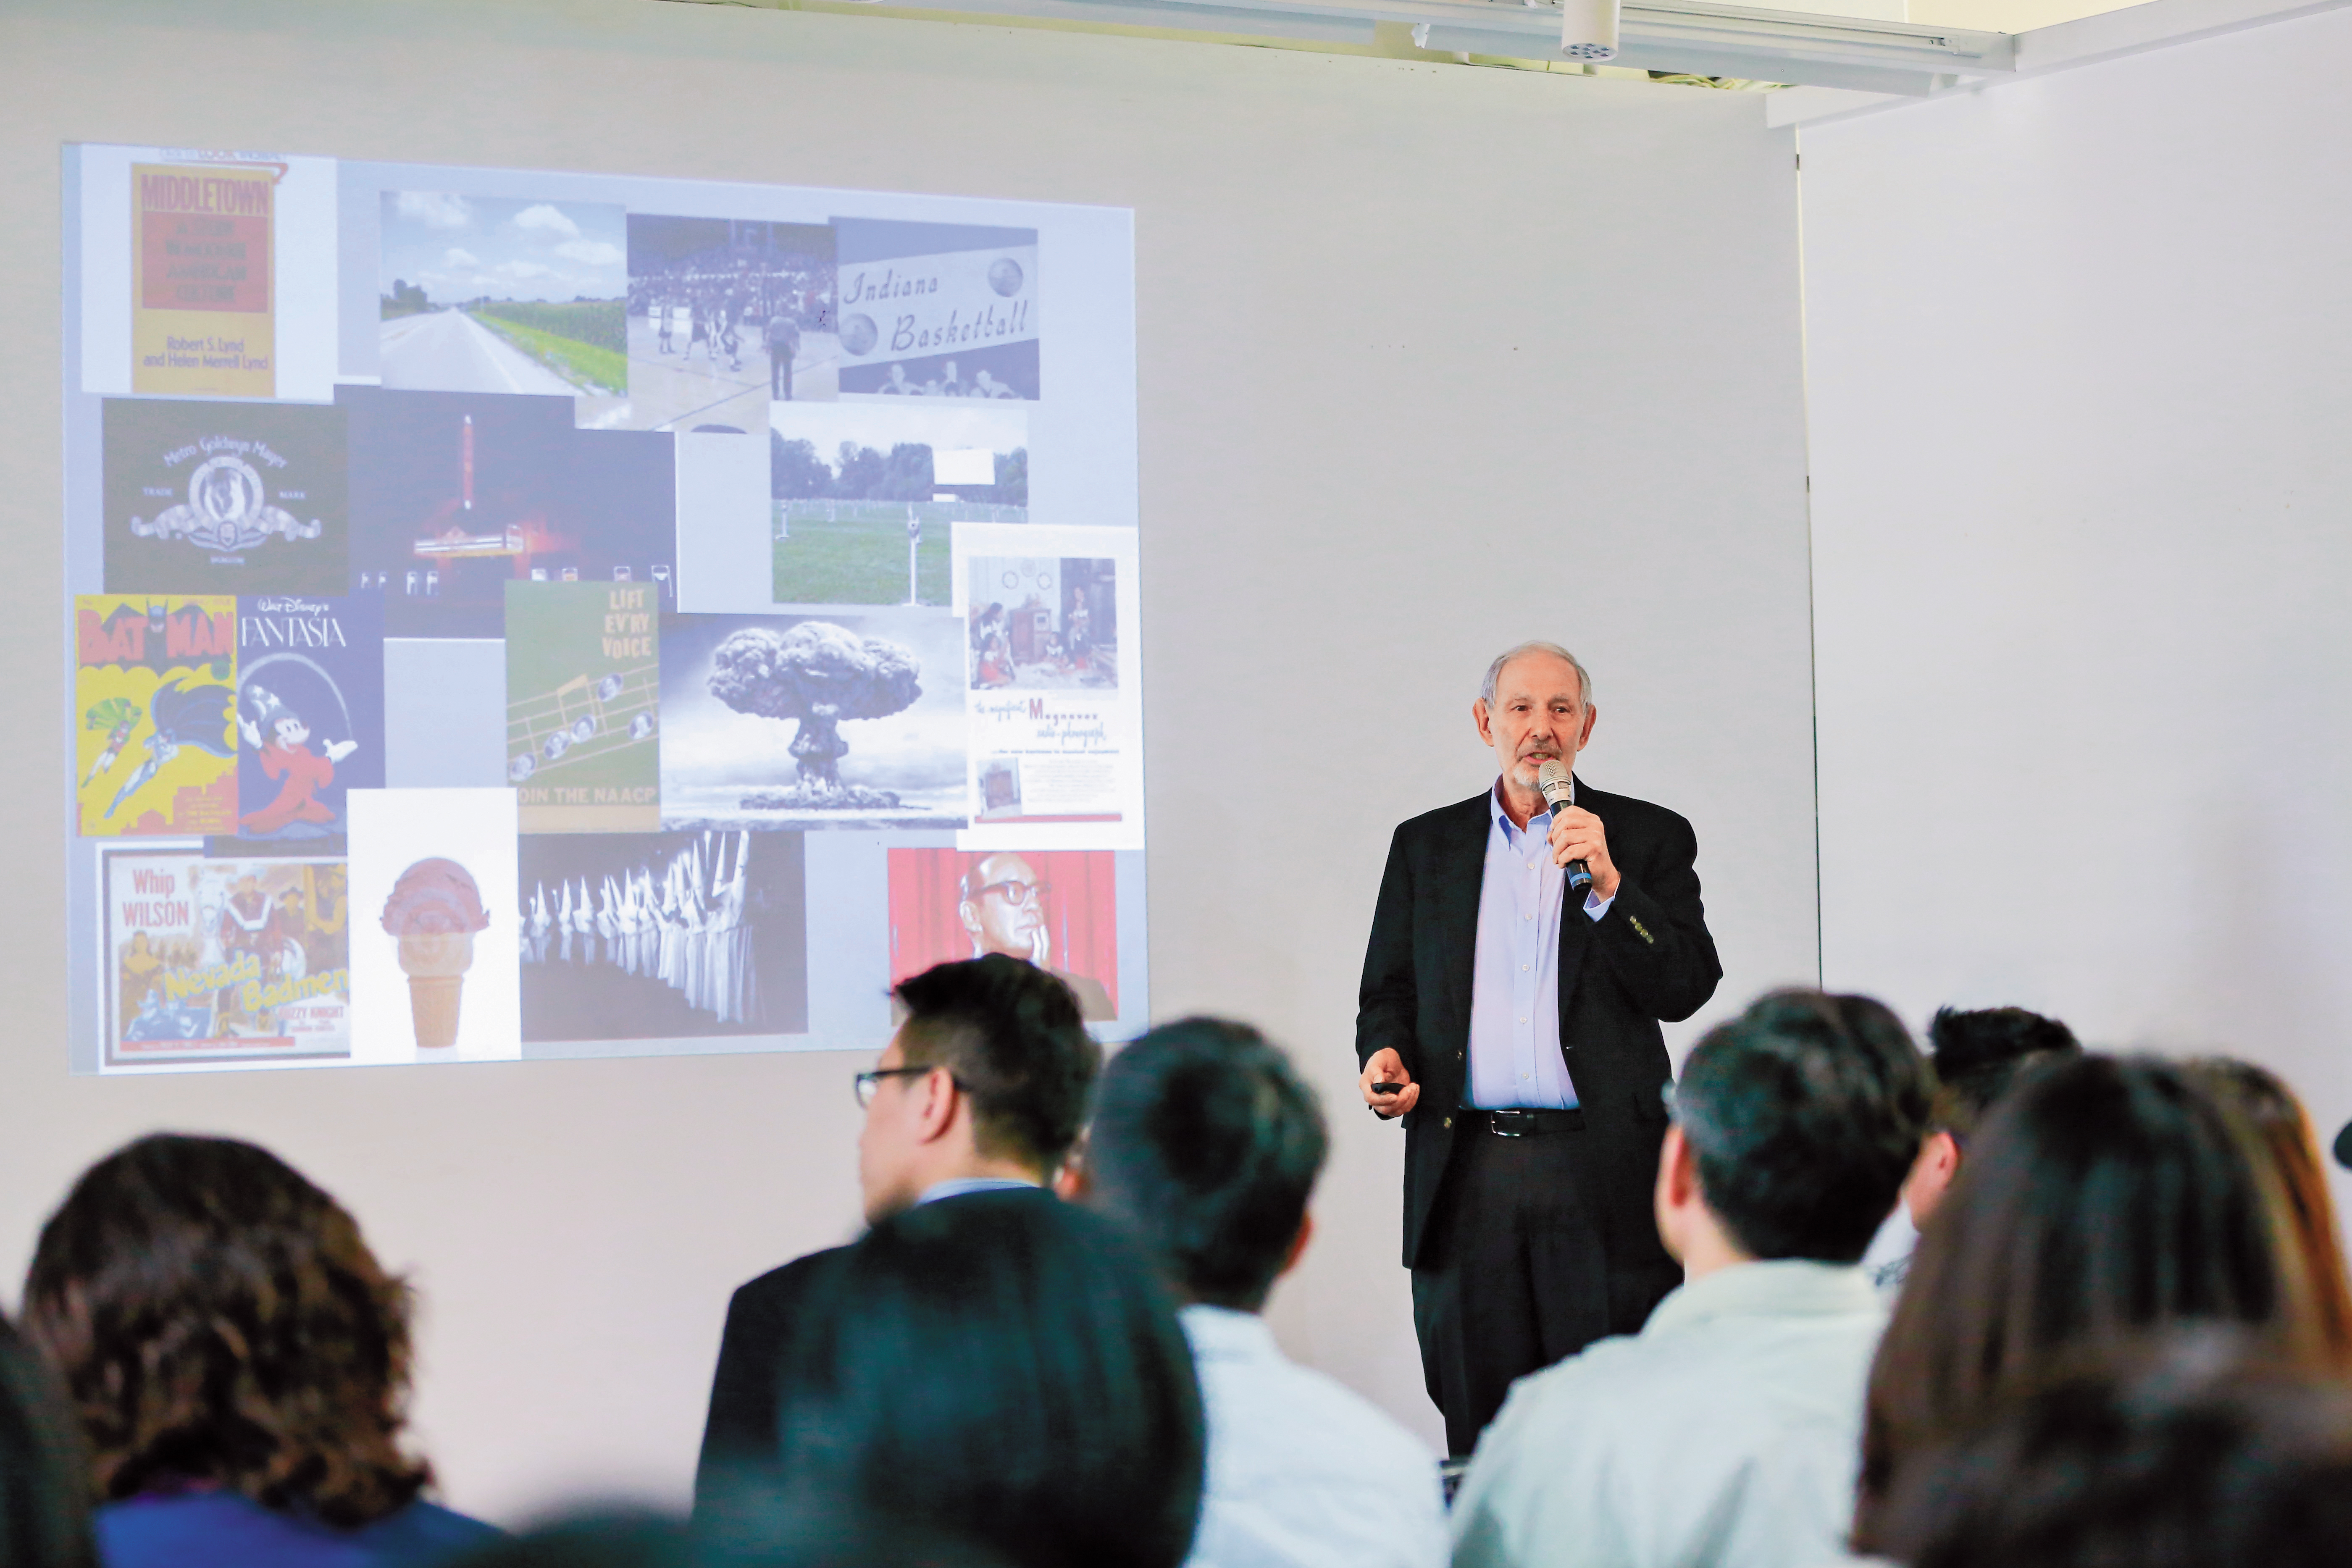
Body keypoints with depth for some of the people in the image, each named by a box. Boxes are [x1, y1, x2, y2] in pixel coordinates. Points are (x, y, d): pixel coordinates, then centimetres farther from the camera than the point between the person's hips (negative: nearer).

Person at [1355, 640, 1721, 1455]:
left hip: (1601, 1173, -2)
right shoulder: (1425, 845, 16)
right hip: (1466, 1173, 2)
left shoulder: (1650, 839, 8)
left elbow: (1686, 987, -3)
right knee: (1480, 1439, 3)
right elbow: (1388, 992, 18)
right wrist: (1383, 1055, -4)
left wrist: (1607, 885, -14)